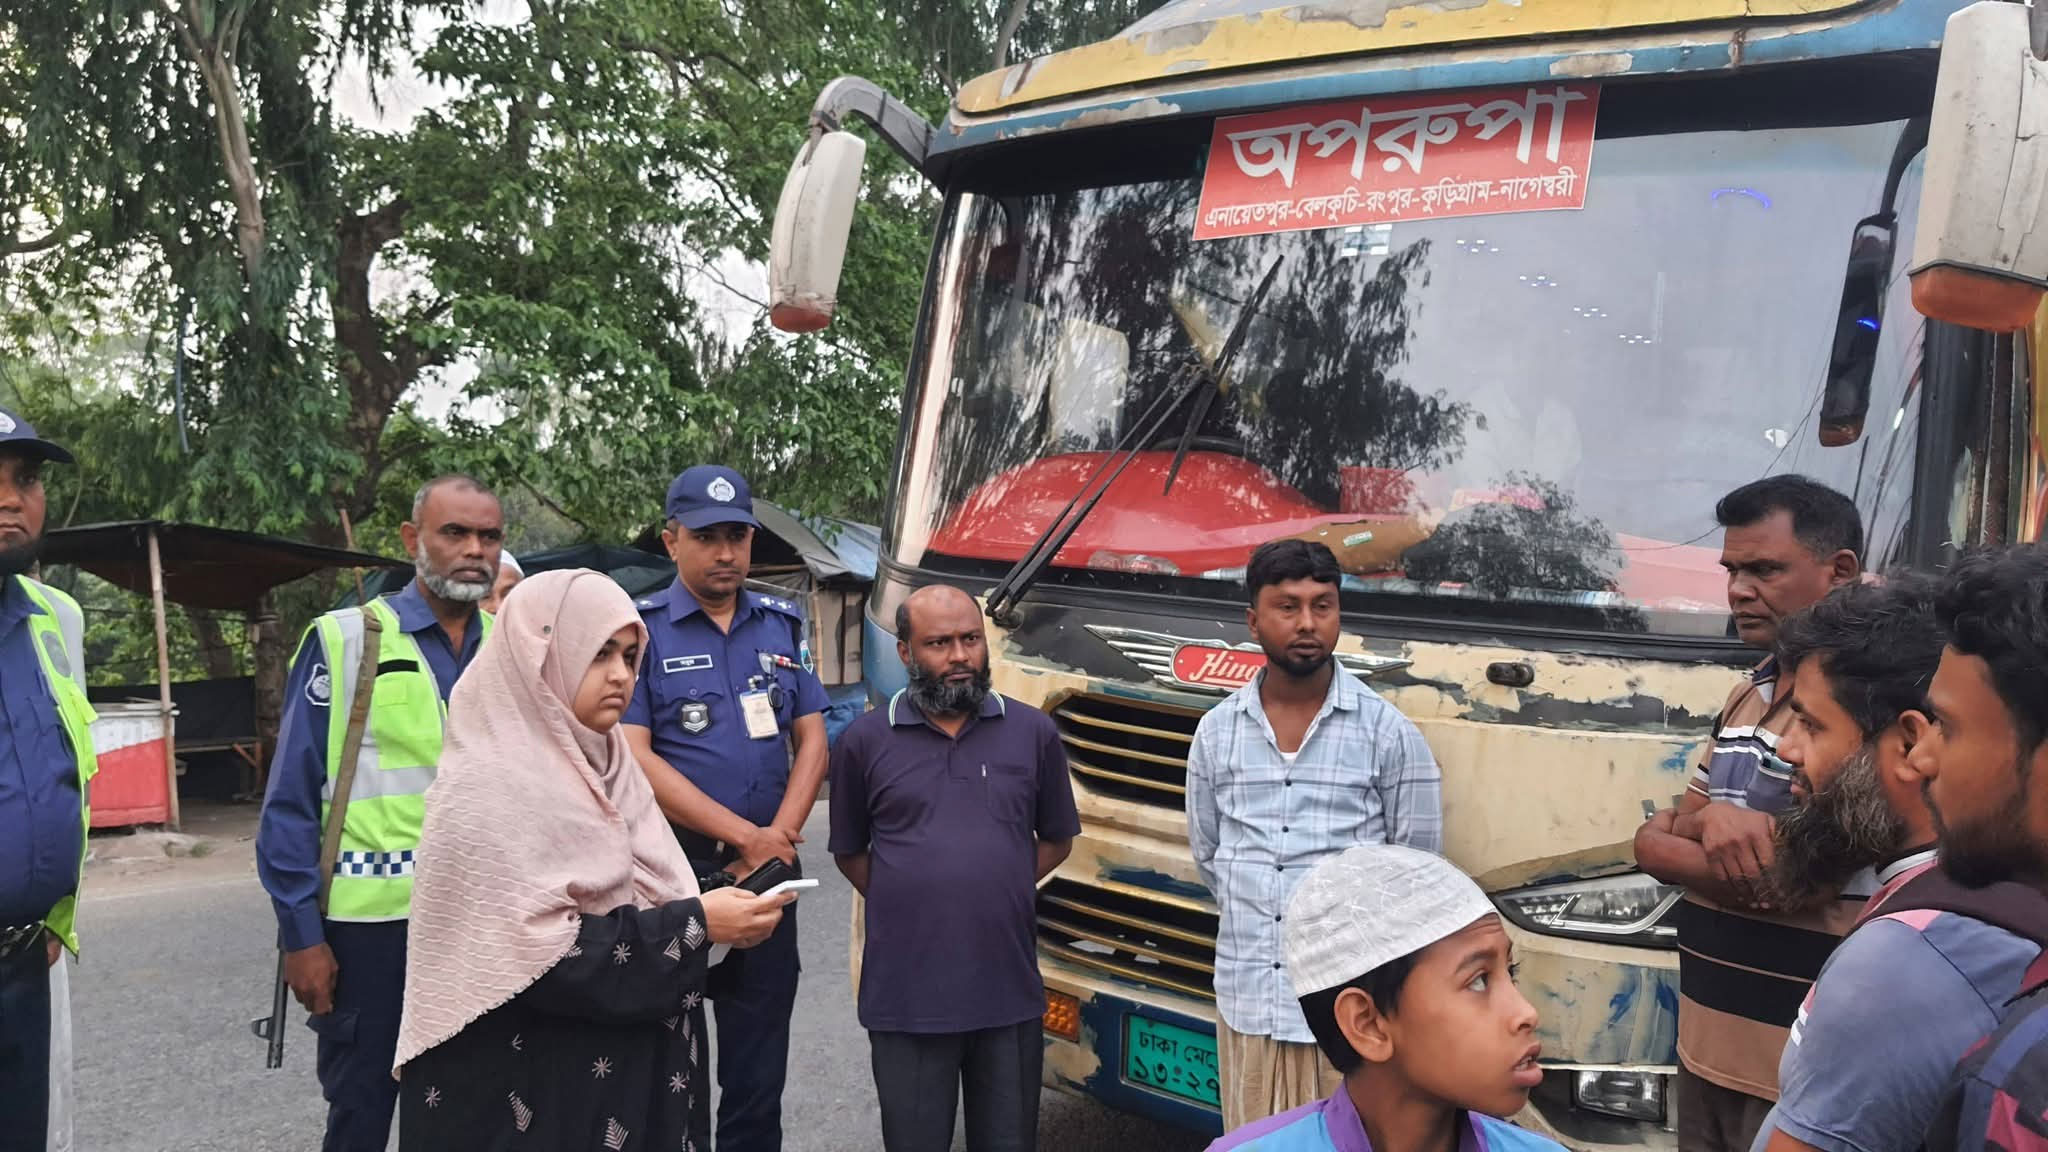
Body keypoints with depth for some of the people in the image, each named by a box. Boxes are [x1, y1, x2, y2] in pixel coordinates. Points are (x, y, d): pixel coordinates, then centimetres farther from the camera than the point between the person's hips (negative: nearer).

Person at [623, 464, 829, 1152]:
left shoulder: (781, 627, 9)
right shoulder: (639, 630, -6)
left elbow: (811, 740, 8)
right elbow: (633, 760, -13)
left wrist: (781, 835, -9)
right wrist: (746, 836, -14)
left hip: (767, 882, 4)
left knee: (758, 1075, 12)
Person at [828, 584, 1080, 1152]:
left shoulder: (1033, 732, 3)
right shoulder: (865, 741, -1)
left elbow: (1057, 840, 13)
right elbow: (850, 852, 11)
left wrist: (998, 891, 2)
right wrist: (905, 903, 1)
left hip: (1010, 991, 1)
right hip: (905, 996, -1)